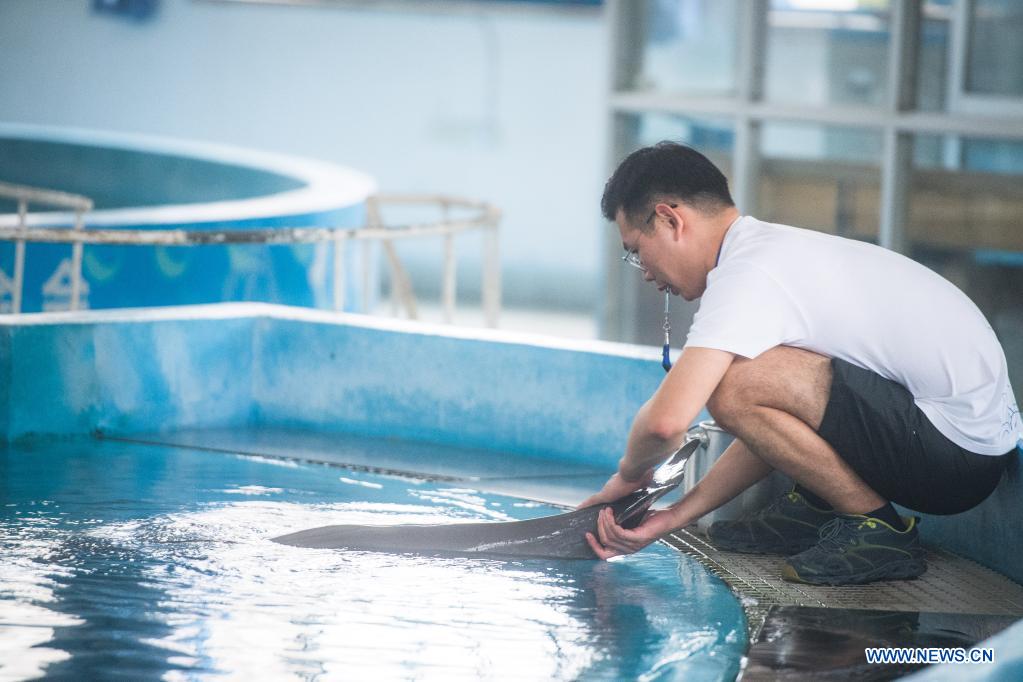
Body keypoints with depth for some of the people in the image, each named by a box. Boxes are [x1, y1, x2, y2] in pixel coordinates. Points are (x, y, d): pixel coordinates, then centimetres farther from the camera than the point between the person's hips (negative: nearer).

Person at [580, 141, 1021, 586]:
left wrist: (629, 474, -2)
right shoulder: (777, 250, 15)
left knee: (735, 386, -22)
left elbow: (667, 421, -25)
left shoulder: (746, 276, -16)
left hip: (959, 452, -10)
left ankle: (880, 531, -9)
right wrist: (676, 516, 14)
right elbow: (770, 427, 19)